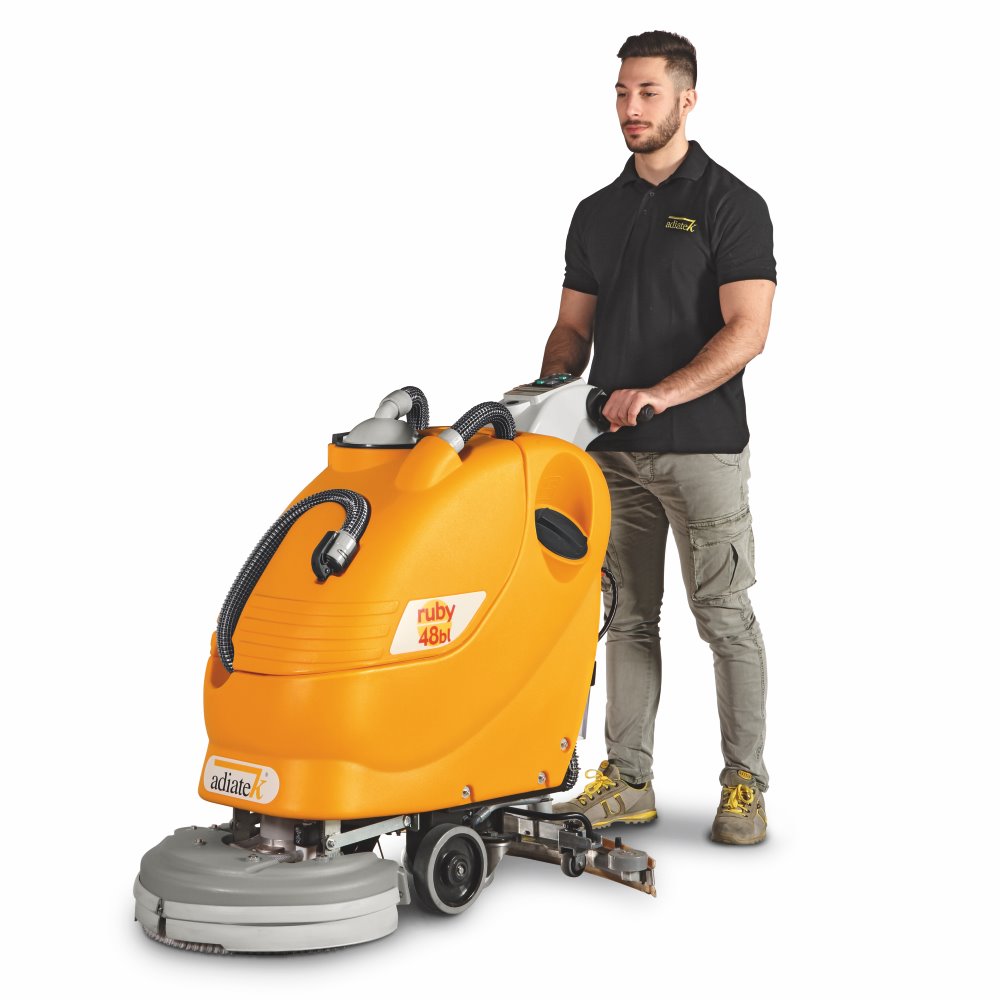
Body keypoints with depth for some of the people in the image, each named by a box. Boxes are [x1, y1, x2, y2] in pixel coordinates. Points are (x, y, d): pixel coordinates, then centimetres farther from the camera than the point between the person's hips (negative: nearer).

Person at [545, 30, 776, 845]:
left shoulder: (732, 204, -6)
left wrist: (662, 393, -26)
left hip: (702, 449, -5)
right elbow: (574, 328, 14)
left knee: (724, 618, 1)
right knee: (627, 616, 9)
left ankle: (745, 782, 12)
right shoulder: (597, 213, 13)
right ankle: (628, 780, 17)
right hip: (615, 450, 6)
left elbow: (746, 330, -15)